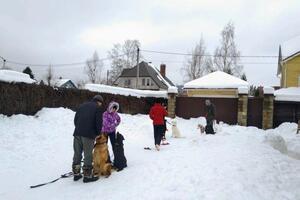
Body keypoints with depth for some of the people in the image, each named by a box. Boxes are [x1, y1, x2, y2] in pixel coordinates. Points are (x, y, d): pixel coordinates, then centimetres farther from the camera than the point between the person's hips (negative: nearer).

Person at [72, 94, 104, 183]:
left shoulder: (82, 105, 19)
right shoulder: (98, 108, 2)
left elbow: (75, 119, 18)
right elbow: (99, 123, -5)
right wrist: (98, 133, 10)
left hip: (77, 133, 6)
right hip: (88, 135, -6)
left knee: (77, 154, 14)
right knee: (88, 155, 2)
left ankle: (76, 174, 23)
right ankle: (87, 175, 8)